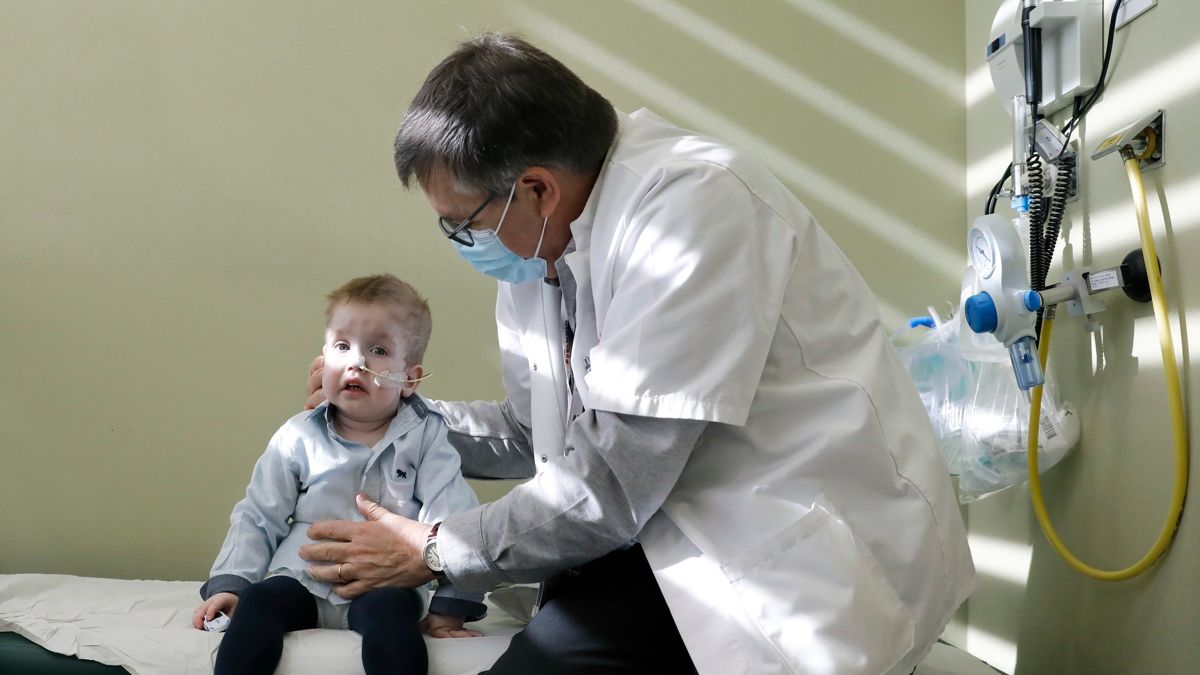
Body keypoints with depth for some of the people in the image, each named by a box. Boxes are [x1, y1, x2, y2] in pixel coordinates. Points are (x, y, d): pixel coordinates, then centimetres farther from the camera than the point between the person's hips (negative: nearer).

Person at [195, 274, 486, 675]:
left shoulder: (426, 437, 1)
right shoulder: (298, 437, 7)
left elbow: (452, 522, -5)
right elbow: (259, 517, 11)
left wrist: (448, 607, -12)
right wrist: (228, 583, -1)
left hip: (382, 589, -2)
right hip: (302, 582, 2)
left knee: (391, 612, -34)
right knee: (258, 603, -27)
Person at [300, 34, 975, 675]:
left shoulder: (691, 206, -22)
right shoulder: (544, 243, 5)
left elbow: (610, 487, -22)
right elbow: (539, 433, 19)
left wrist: (434, 552, -9)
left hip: (813, 557, -8)